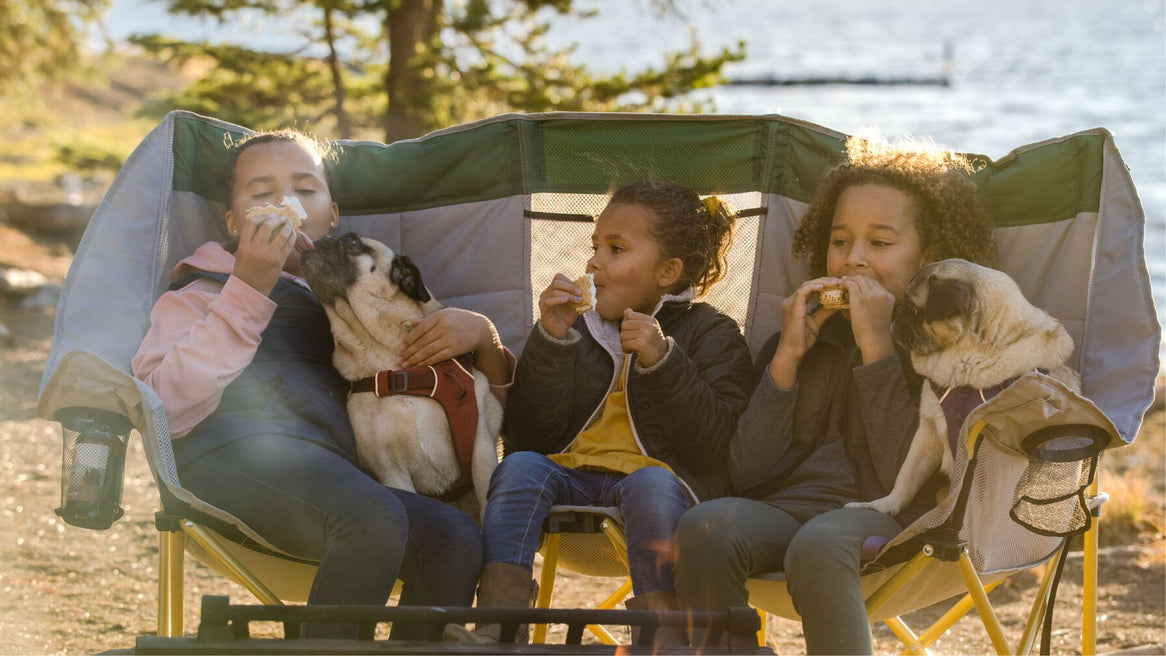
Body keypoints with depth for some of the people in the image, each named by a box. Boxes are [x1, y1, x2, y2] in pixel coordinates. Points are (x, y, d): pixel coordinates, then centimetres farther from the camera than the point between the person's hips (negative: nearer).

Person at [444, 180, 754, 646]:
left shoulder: (711, 334, 7)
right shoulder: (579, 329, 18)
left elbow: (712, 445, -8)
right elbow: (532, 437, 7)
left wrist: (663, 361, -16)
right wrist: (550, 341, -3)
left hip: (661, 472, -4)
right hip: (575, 473, 4)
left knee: (651, 484, -36)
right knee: (520, 467, -25)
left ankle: (662, 643, -40)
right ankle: (494, 632, -40)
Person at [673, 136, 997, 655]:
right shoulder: (809, 335, 20)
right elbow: (747, 475, 9)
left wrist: (877, 349, -9)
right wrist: (786, 357, 2)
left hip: (887, 519, -4)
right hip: (790, 506, 4)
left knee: (819, 544, -38)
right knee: (704, 528, -29)